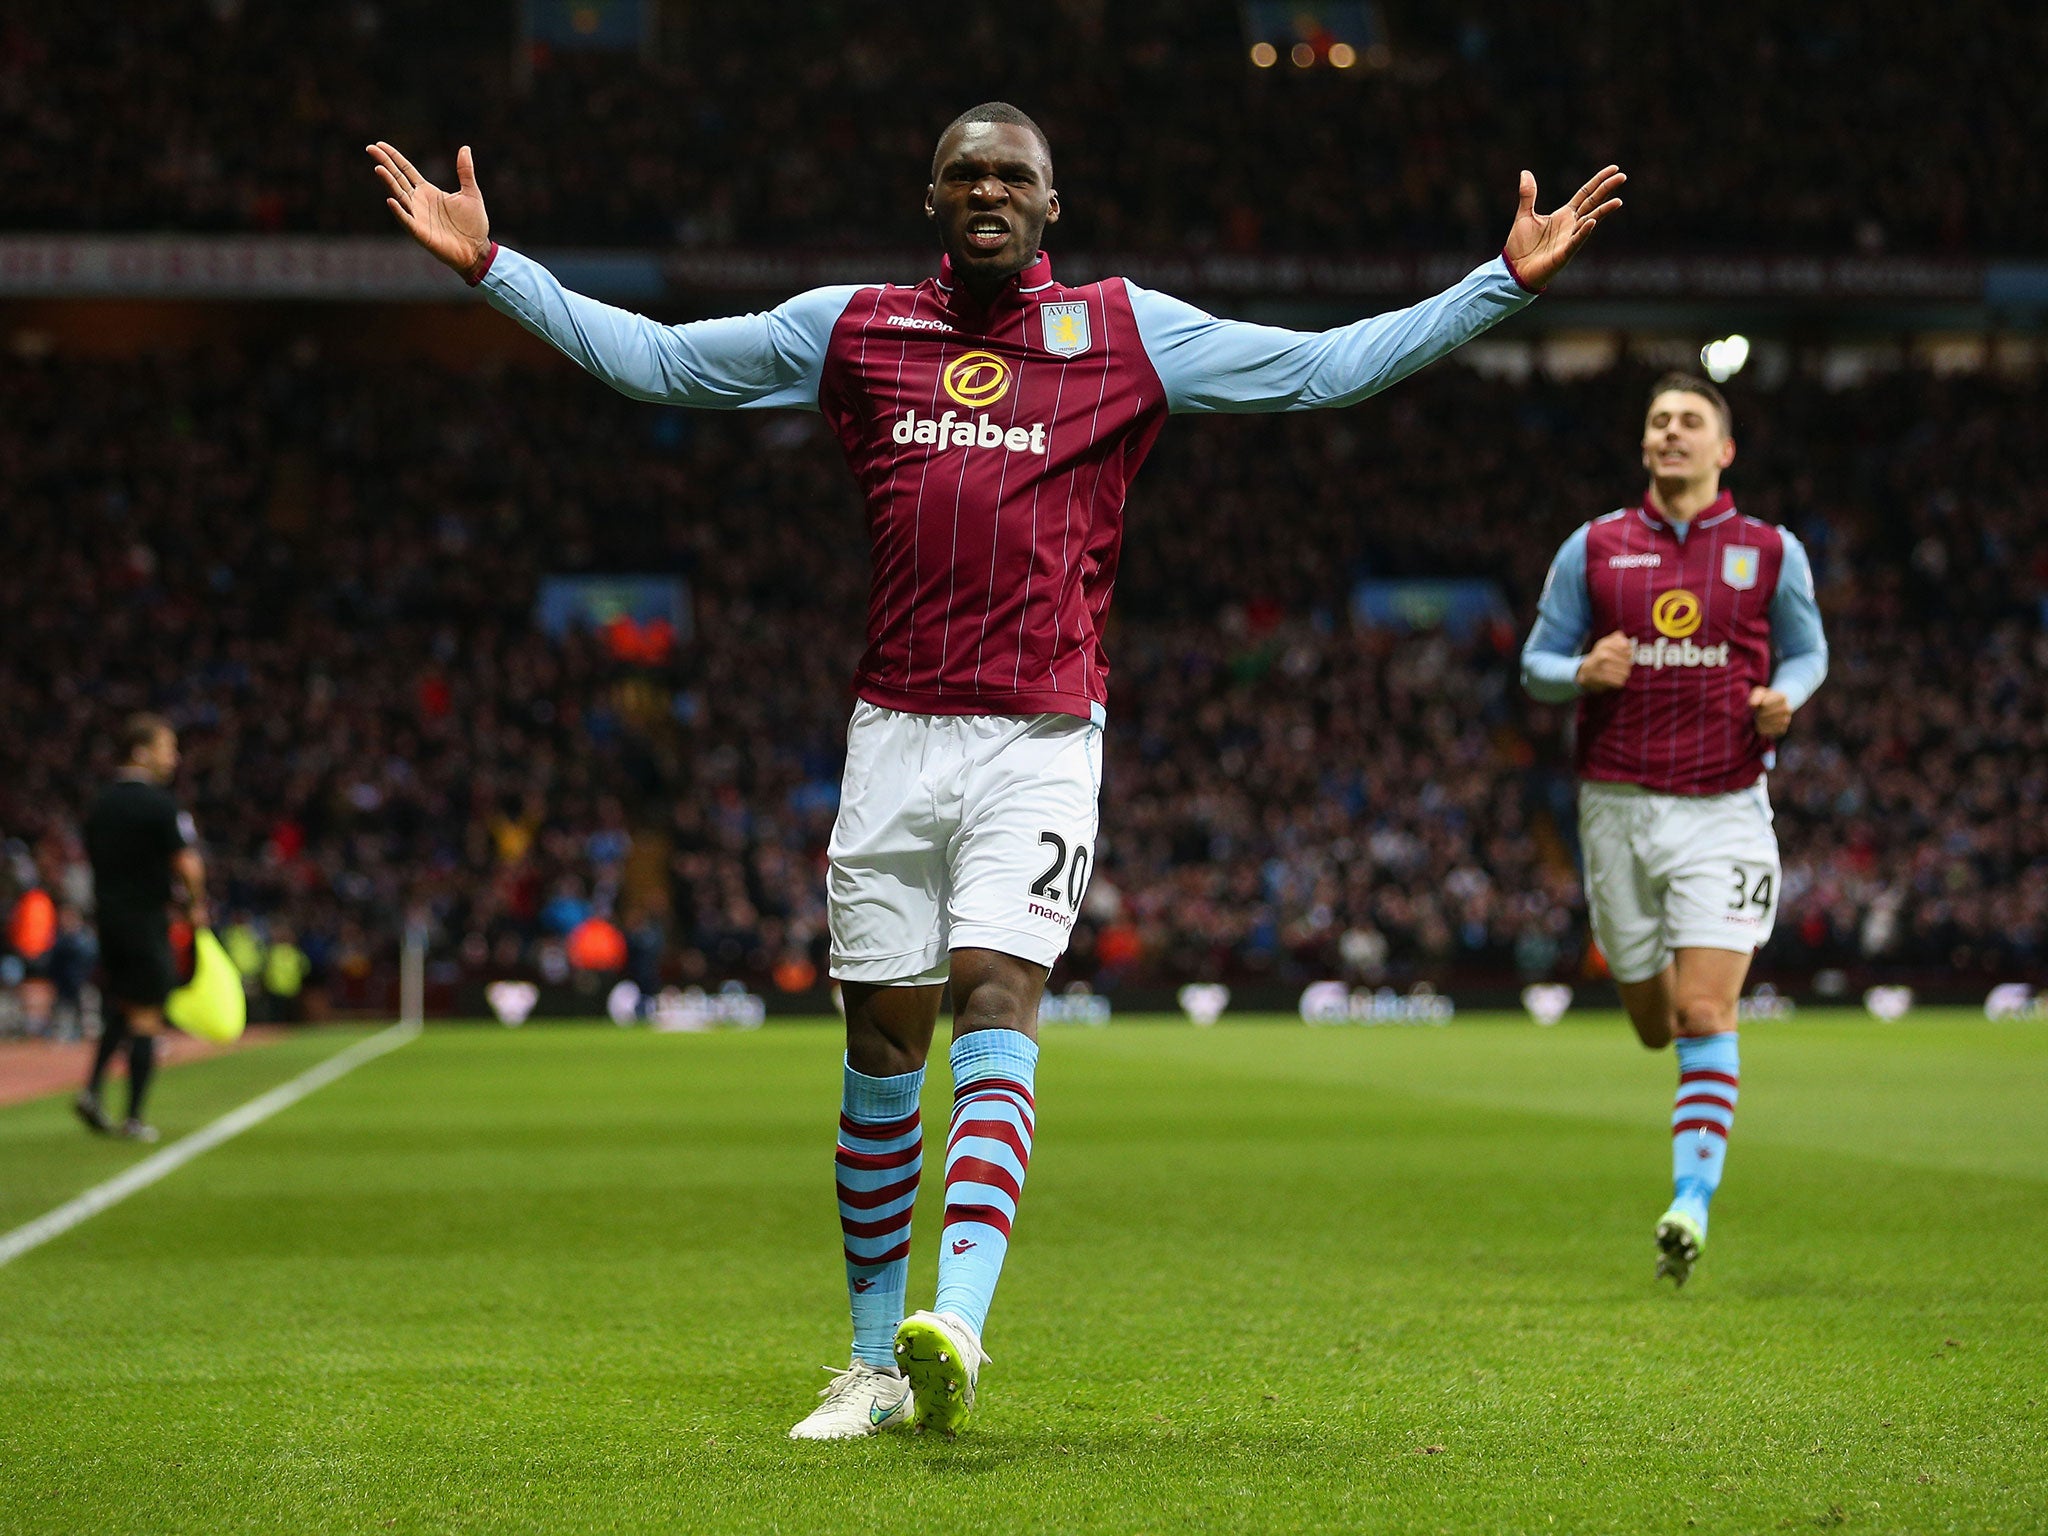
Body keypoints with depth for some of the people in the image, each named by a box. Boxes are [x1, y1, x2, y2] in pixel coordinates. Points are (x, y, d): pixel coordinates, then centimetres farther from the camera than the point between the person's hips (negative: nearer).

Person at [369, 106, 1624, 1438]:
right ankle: (877, 1364, 14)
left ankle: (957, 1327, -30)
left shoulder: (1126, 333, 8)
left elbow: (1326, 368, 8)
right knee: (882, 1041, 4)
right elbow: (655, 358, 18)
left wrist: (1505, 282, 3)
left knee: (995, 996, -19)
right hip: (896, 732, 2)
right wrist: (489, 264, 14)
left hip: (1043, 740, -2)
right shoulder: (852, 329, 12)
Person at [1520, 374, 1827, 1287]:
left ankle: (1692, 1203, -14)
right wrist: (1585, 671, -14)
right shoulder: (1592, 550, 4)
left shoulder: (1771, 553, 3)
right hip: (1619, 805, 2)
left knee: (1705, 1015, -15)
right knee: (1655, 1025, 10)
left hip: (1724, 808, -2)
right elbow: (1537, 665, 9)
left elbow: (1806, 651, 16)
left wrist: (1785, 697, -7)